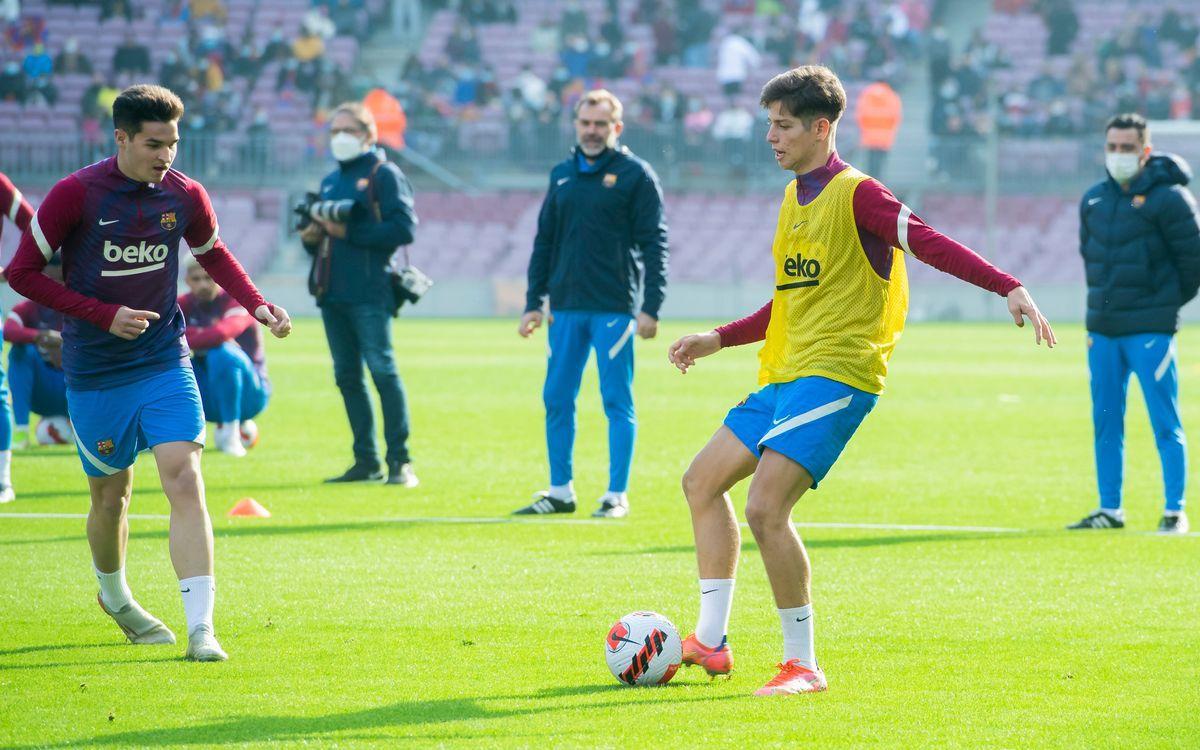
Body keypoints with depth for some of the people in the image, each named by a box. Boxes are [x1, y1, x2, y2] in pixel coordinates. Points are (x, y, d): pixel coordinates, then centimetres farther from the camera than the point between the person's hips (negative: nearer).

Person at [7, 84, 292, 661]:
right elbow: (23, 272, -8)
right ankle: (114, 594, 41)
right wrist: (104, 314, -16)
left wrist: (257, 305, 1)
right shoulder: (76, 195, -13)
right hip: (94, 374, -2)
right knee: (111, 494, 10)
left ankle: (201, 629, -18)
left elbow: (214, 255, 19)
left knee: (184, 480, -15)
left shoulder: (184, 196, -2)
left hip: (164, 363, 2)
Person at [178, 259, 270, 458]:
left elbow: (221, 333, -33)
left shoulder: (236, 301, -12)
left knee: (222, 352, -34)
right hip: (208, 400, 5)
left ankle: (230, 432, -21)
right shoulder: (187, 303, 4)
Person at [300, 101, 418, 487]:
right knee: (346, 376, 8)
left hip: (368, 292, -8)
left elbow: (404, 227, -12)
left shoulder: (384, 175, -1)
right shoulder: (330, 181, 21)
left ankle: (400, 461, -10)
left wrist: (349, 232, -16)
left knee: (382, 370, -10)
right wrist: (311, 237, 4)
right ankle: (366, 461, 13)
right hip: (331, 292, 8)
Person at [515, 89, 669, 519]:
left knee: (617, 402, -2)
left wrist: (651, 307, -12)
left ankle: (617, 496, 3)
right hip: (566, 307, 5)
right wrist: (533, 302, 10)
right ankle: (561, 491, 15)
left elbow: (654, 243, -5)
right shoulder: (562, 175, 14)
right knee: (557, 399, 6)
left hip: (614, 308, -5)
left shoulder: (635, 175, -2)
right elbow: (544, 241, 17)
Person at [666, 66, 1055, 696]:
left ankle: (802, 666, -10)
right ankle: (710, 642, 20)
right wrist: (718, 339, 29)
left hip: (836, 376, -10)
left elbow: (930, 243, -21)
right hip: (783, 376, 10)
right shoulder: (794, 198, 18)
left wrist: (1009, 288, -33)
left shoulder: (855, 194, -10)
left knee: (765, 509, -20)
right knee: (703, 482, 13)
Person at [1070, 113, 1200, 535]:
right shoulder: (1093, 199, 11)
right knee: (1105, 423, 9)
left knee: (1165, 424, -5)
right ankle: (1109, 510, 16)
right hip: (1103, 329, 6)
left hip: (1150, 330, -6)